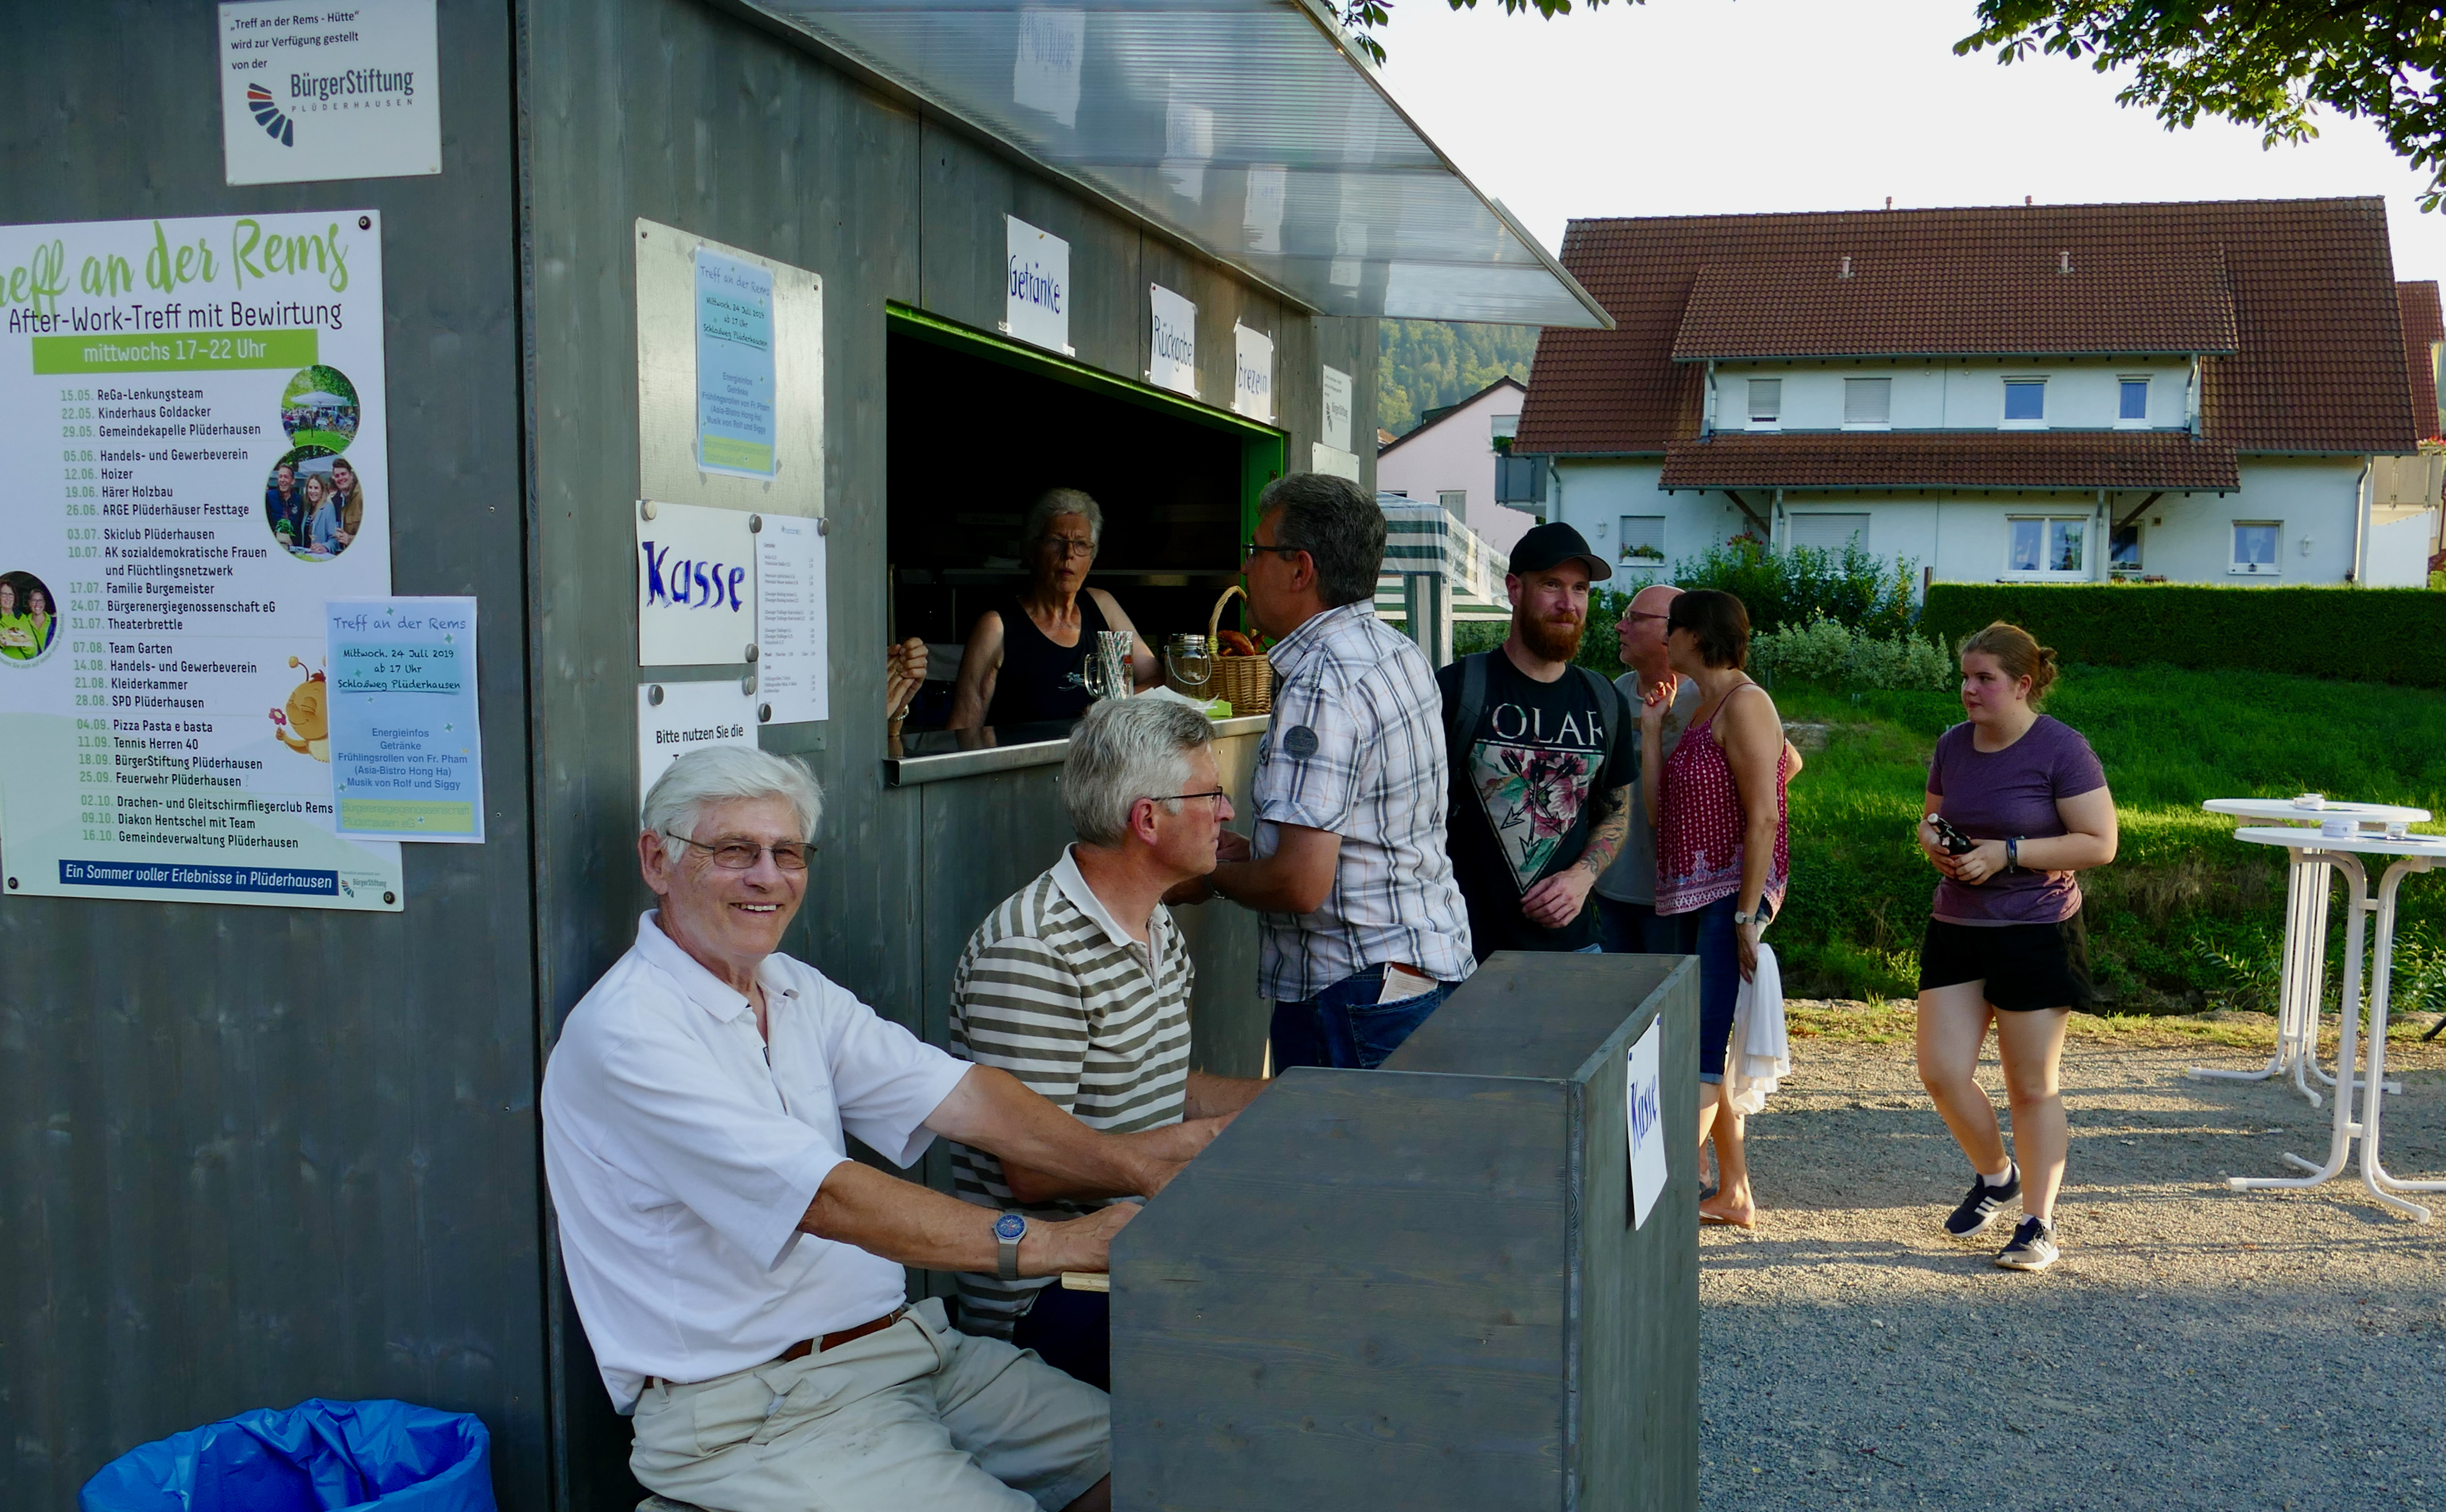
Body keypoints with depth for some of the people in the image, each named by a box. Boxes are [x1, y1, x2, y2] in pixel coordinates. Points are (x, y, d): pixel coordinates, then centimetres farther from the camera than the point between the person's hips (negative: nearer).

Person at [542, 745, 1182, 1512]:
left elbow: (958, 1096, -1)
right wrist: (1048, 1243, -27)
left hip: (896, 1340, 8)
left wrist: (1142, 1171, -14)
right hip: (747, 1408, -8)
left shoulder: (796, 991, 11)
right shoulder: (627, 1032, -17)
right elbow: (827, 1200, -24)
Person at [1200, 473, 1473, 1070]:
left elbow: (1302, 882, -25)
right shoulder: (1400, 655, 11)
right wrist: (1255, 853, 17)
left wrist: (1217, 874, -6)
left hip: (1355, 994, -10)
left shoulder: (1320, 684, -20)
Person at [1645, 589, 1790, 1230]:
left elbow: (1763, 818, -17)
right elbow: (1660, 810, 11)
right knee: (1703, 1048, 13)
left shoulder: (1743, 704, -11)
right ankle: (1734, 1195, 23)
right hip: (1694, 897, 10)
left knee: (1700, 1050, -10)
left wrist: (1747, 916, -20)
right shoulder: (1702, 710, 17)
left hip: (1732, 894, -10)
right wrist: (1651, 728, 11)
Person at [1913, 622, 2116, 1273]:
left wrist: (2008, 853, -20)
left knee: (2031, 1086, 3)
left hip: (2036, 932, -5)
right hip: (1956, 928, 5)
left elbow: (2100, 843, -14)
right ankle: (1995, 1174, 27)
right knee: (1941, 1072, -1)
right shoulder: (1953, 744, 6)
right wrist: (1934, 843, -3)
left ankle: (2038, 1224, 16)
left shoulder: (2061, 749, -11)